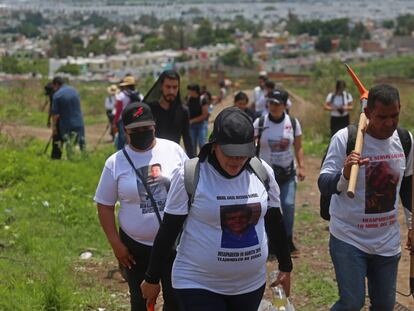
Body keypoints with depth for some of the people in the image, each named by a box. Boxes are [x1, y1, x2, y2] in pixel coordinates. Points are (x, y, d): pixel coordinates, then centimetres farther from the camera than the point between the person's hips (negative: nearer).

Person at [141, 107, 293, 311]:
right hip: (198, 286, -4)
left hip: (251, 285, 4)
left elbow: (274, 223, 12)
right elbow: (168, 231, -6)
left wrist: (285, 267, 18)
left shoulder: (262, 173, -1)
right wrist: (152, 279, 0)